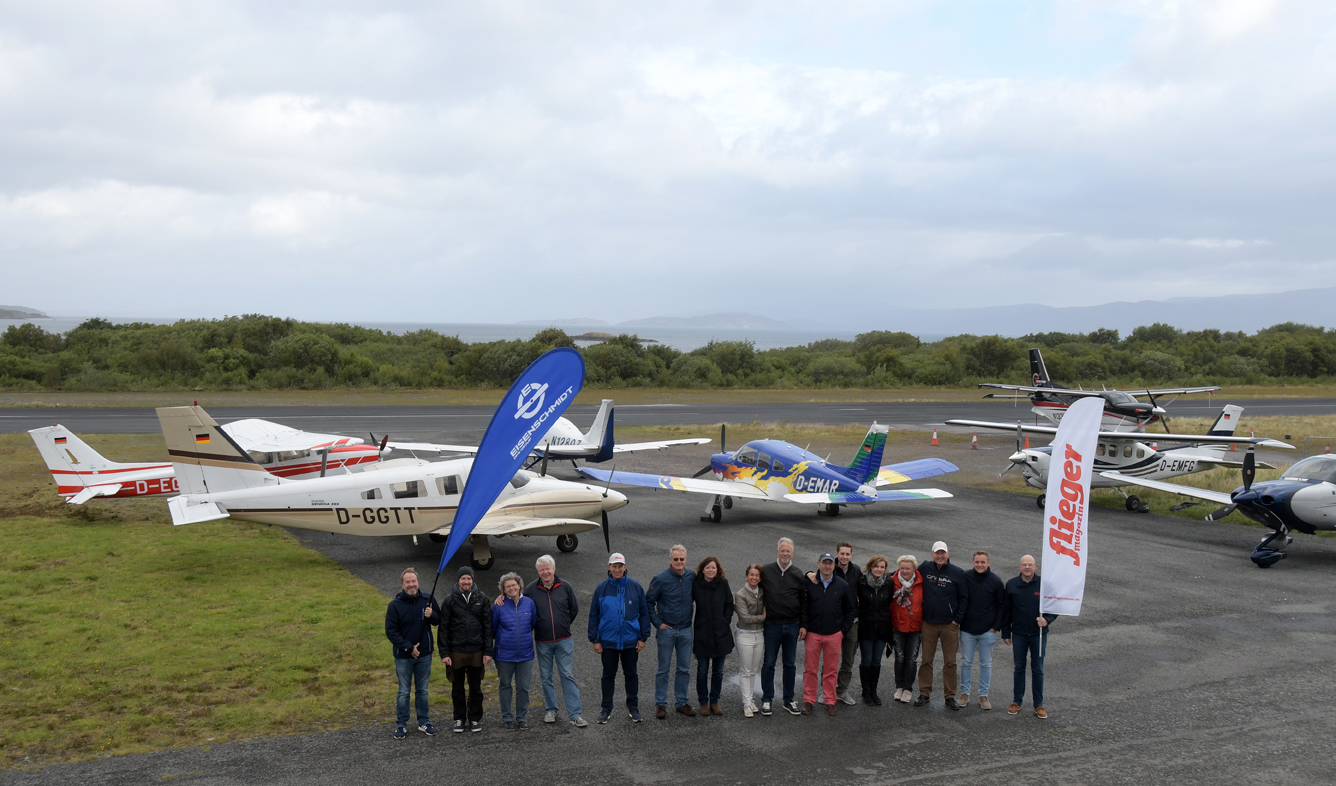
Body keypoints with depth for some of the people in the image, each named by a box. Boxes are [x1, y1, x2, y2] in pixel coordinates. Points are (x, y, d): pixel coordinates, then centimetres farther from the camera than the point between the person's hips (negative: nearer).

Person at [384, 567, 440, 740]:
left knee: (423, 690, 13)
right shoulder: (395, 605, -9)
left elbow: (439, 620, 9)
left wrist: (432, 615, -15)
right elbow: (390, 631, -9)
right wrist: (408, 648, -14)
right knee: (404, 692, 5)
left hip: (424, 654, 2)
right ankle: (401, 725, 16)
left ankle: (424, 722, 23)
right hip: (403, 657, -2)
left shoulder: (428, 600, -1)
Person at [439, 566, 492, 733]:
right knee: (458, 688, 9)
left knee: (476, 687, 10)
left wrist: (488, 651, -1)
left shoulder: (482, 599, 2)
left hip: (477, 651, 1)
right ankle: (459, 718, 23)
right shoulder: (450, 600, -1)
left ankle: (475, 718, 22)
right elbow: (443, 628, 0)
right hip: (456, 652, -1)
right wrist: (444, 653, -6)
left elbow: (488, 627, 3)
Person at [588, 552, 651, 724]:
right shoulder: (601, 588, -3)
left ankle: (633, 707, 25)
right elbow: (593, 615, 2)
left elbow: (644, 613, 3)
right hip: (608, 640, 0)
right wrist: (595, 639, -1)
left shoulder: (635, 587, -2)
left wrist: (643, 637, -1)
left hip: (630, 640, 0)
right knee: (608, 675, 11)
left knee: (631, 674, 12)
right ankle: (606, 709, 22)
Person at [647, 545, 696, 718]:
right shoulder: (661, 579, -13)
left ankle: (681, 702, 22)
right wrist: (657, 623, -8)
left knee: (684, 668, 10)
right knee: (664, 669, 3)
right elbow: (648, 602, -5)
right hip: (666, 630, -4)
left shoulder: (692, 576, -1)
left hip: (686, 630, 4)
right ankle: (660, 704, 13)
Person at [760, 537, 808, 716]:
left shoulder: (798, 575, 4)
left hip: (792, 626, 2)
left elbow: (804, 602, 8)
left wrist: (803, 625, 4)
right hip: (772, 625, -2)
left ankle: (789, 700, 20)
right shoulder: (766, 571, -3)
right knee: (769, 663, 3)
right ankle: (766, 700, 13)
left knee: (790, 664, 10)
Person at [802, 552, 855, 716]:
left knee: (831, 670, 6)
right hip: (813, 634, -1)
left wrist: (843, 630, 3)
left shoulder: (842, 585, 3)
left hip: (834, 634, 1)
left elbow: (849, 610, 10)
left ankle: (830, 702, 17)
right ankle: (808, 701, 13)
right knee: (810, 669, 2)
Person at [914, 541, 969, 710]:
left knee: (950, 662, 4)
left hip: (949, 625, -1)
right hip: (929, 624, 1)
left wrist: (958, 619, -3)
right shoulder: (925, 568, 0)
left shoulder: (957, 573, -3)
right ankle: (924, 693, 16)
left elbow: (964, 598, 1)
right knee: (926, 660, 7)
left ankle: (950, 696, 14)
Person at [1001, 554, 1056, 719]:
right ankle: (1017, 701, 21)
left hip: (1038, 634, -1)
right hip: (1018, 634, 1)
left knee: (1038, 670, 6)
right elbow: (1006, 611, 7)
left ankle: (1039, 704, 14)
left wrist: (1047, 619, -16)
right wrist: (1006, 633, 6)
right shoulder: (1011, 585, 1)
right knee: (1019, 668, 10)